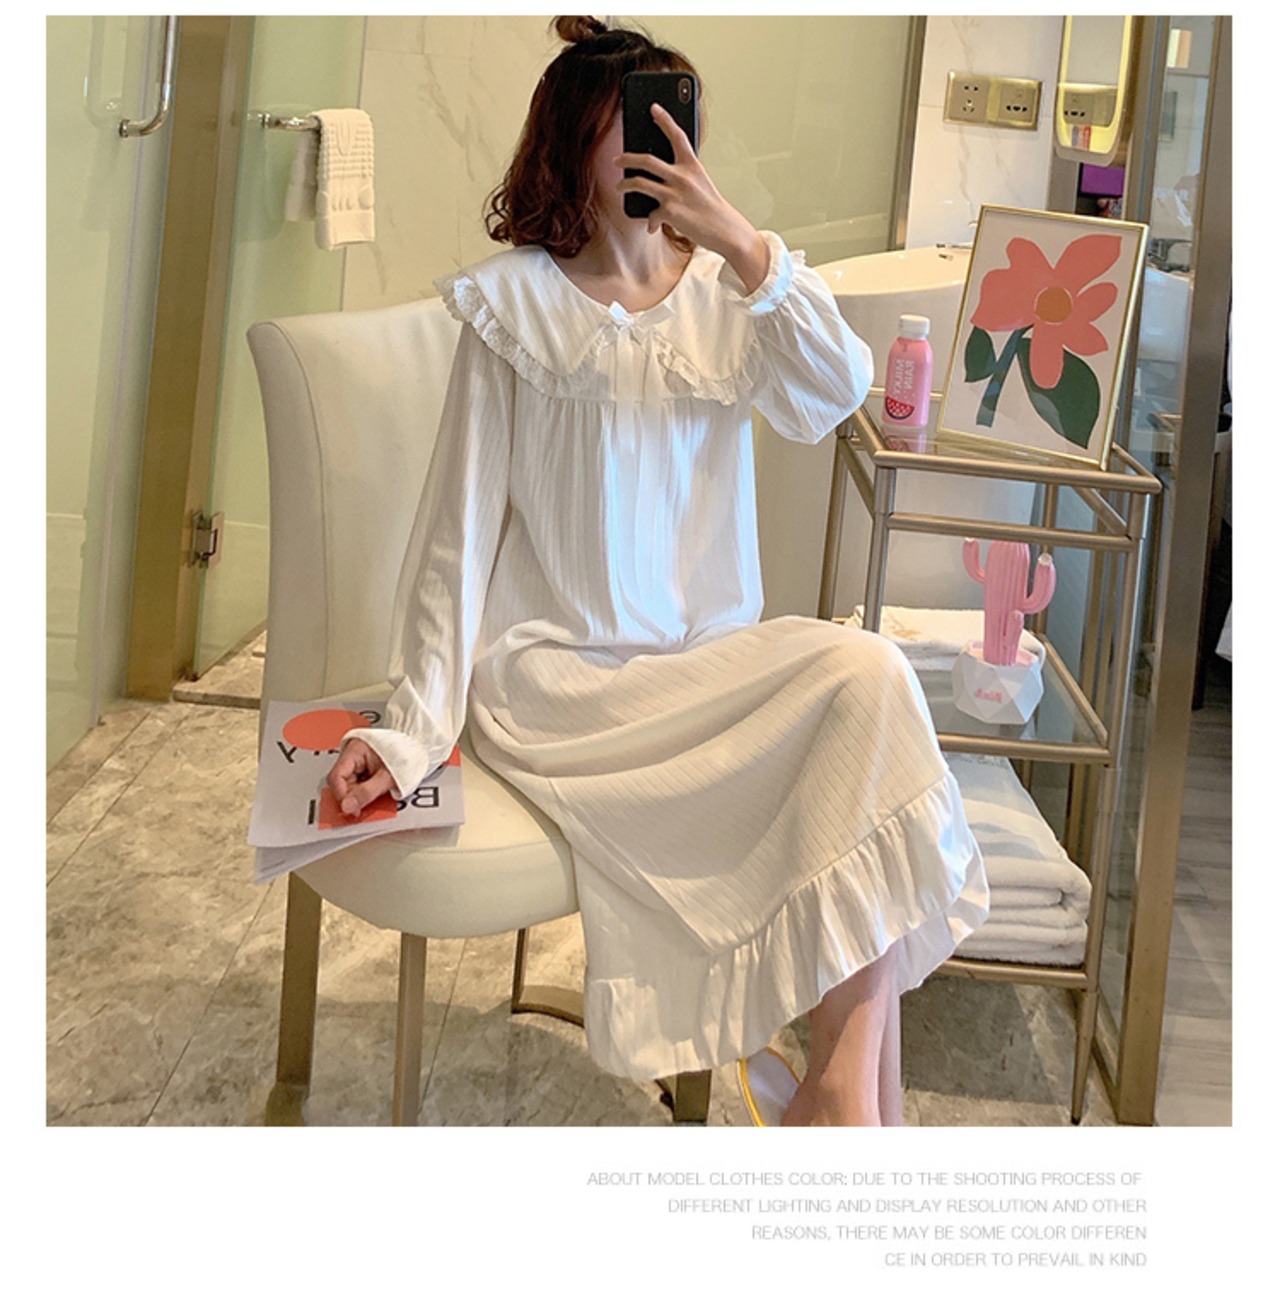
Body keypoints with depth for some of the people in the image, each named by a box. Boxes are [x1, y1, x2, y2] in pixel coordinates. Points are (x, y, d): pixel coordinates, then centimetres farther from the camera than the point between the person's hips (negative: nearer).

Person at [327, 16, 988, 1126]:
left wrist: (743, 244, -18)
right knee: (871, 684, -25)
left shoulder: (723, 292, 11)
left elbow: (837, 395, -8)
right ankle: (860, 1095, -20)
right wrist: (414, 728, -10)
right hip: (557, 677, -5)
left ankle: (845, 1082, -23)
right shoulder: (518, 304, -1)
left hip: (708, 655, 5)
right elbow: (461, 524, -3)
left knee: (867, 677, -26)